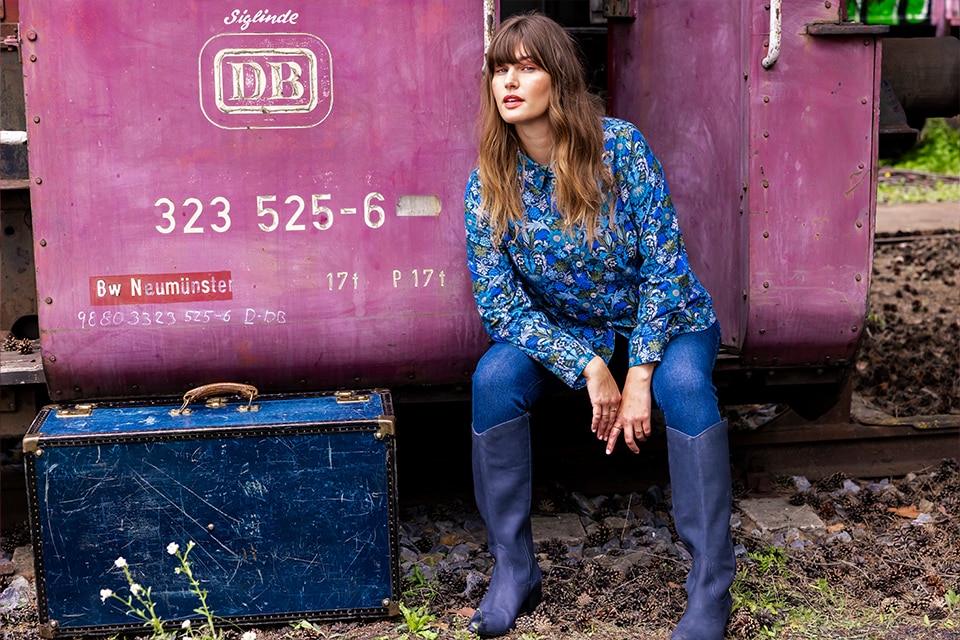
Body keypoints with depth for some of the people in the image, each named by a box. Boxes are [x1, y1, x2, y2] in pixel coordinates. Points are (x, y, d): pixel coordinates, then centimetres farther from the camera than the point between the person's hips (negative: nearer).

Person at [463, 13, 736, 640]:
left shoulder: (620, 146, -19)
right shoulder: (487, 185, -13)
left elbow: (665, 264, -17)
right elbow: (501, 305, -14)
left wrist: (639, 375, -24)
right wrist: (589, 367, -26)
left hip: (664, 320, -2)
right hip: (563, 332, 2)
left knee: (683, 383, -34)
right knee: (494, 377, -26)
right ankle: (513, 571, -13)